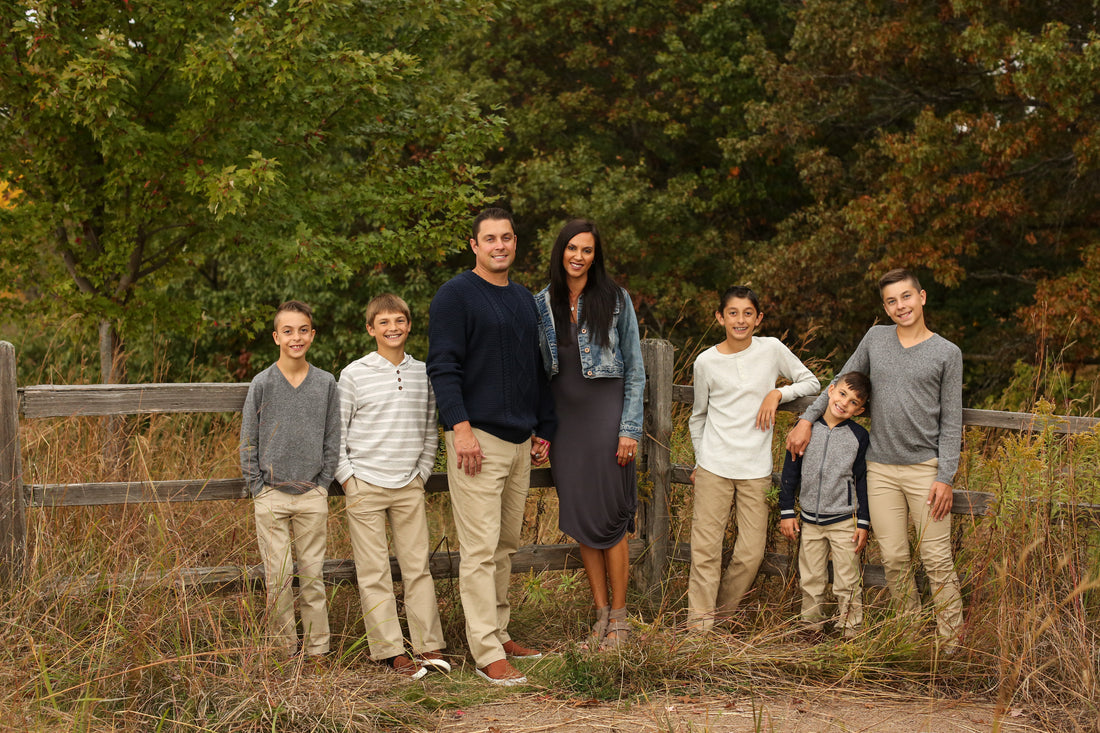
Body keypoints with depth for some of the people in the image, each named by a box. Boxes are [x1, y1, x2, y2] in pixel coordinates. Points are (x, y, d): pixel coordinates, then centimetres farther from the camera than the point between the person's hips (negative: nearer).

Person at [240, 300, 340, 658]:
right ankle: (285, 651, 11)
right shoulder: (262, 383, -1)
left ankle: (317, 650, 13)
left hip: (312, 496, 1)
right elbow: (248, 443, 2)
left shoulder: (325, 384, 4)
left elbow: (332, 440, 9)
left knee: (313, 575, 5)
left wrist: (323, 485, 3)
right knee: (278, 578, 1)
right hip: (271, 496, -1)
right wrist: (259, 488, -2)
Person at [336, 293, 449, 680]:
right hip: (365, 487, -3)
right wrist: (347, 479, -5)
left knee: (417, 565, 4)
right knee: (374, 572, 0)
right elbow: (335, 433, 1)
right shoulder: (354, 375, -2)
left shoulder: (423, 374, 8)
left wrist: (422, 474, 8)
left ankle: (428, 645, 12)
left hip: (409, 487, 3)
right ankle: (392, 651, 5)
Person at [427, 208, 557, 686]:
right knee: (481, 550, -7)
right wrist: (460, 426, -20)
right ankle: (487, 652, -5)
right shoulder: (456, 296, -5)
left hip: (521, 442, 7)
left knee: (507, 545, 12)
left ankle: (498, 631, 23)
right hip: (478, 438, -7)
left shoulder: (525, 301, 18)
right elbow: (443, 367, -12)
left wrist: (544, 429, 20)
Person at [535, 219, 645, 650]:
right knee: (580, 519, 6)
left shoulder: (615, 300, -1)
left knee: (609, 516, -3)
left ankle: (619, 617, 7)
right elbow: (538, 369, 13)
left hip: (605, 412, -4)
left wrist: (630, 428, -8)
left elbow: (634, 368, -1)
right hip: (564, 417, 4)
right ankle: (601, 614, 15)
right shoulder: (542, 304, 8)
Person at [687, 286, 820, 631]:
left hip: (756, 469, 1)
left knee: (750, 553, -2)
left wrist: (777, 393, -5)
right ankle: (699, 625, 3)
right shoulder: (706, 362, 2)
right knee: (706, 547, -5)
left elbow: (811, 382, 11)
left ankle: (722, 615, 17)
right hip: (715, 467, -1)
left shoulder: (772, 349, 1)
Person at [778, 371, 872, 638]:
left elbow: (863, 481, 0)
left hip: (844, 521, -2)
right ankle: (811, 629, 25)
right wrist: (786, 512, 2)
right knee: (810, 581, 12)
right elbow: (790, 470, 4)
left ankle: (851, 633, 14)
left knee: (847, 584, 3)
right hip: (809, 521, 2)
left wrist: (864, 523, -2)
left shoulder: (859, 436, -5)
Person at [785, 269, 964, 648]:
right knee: (894, 559, 4)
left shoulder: (947, 353, 2)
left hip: (925, 467, -3)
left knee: (937, 560, -3)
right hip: (880, 469, 3)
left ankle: (951, 642, 5)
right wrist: (807, 419, 9)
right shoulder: (875, 339, 9)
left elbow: (951, 423, 1)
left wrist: (945, 477, -7)